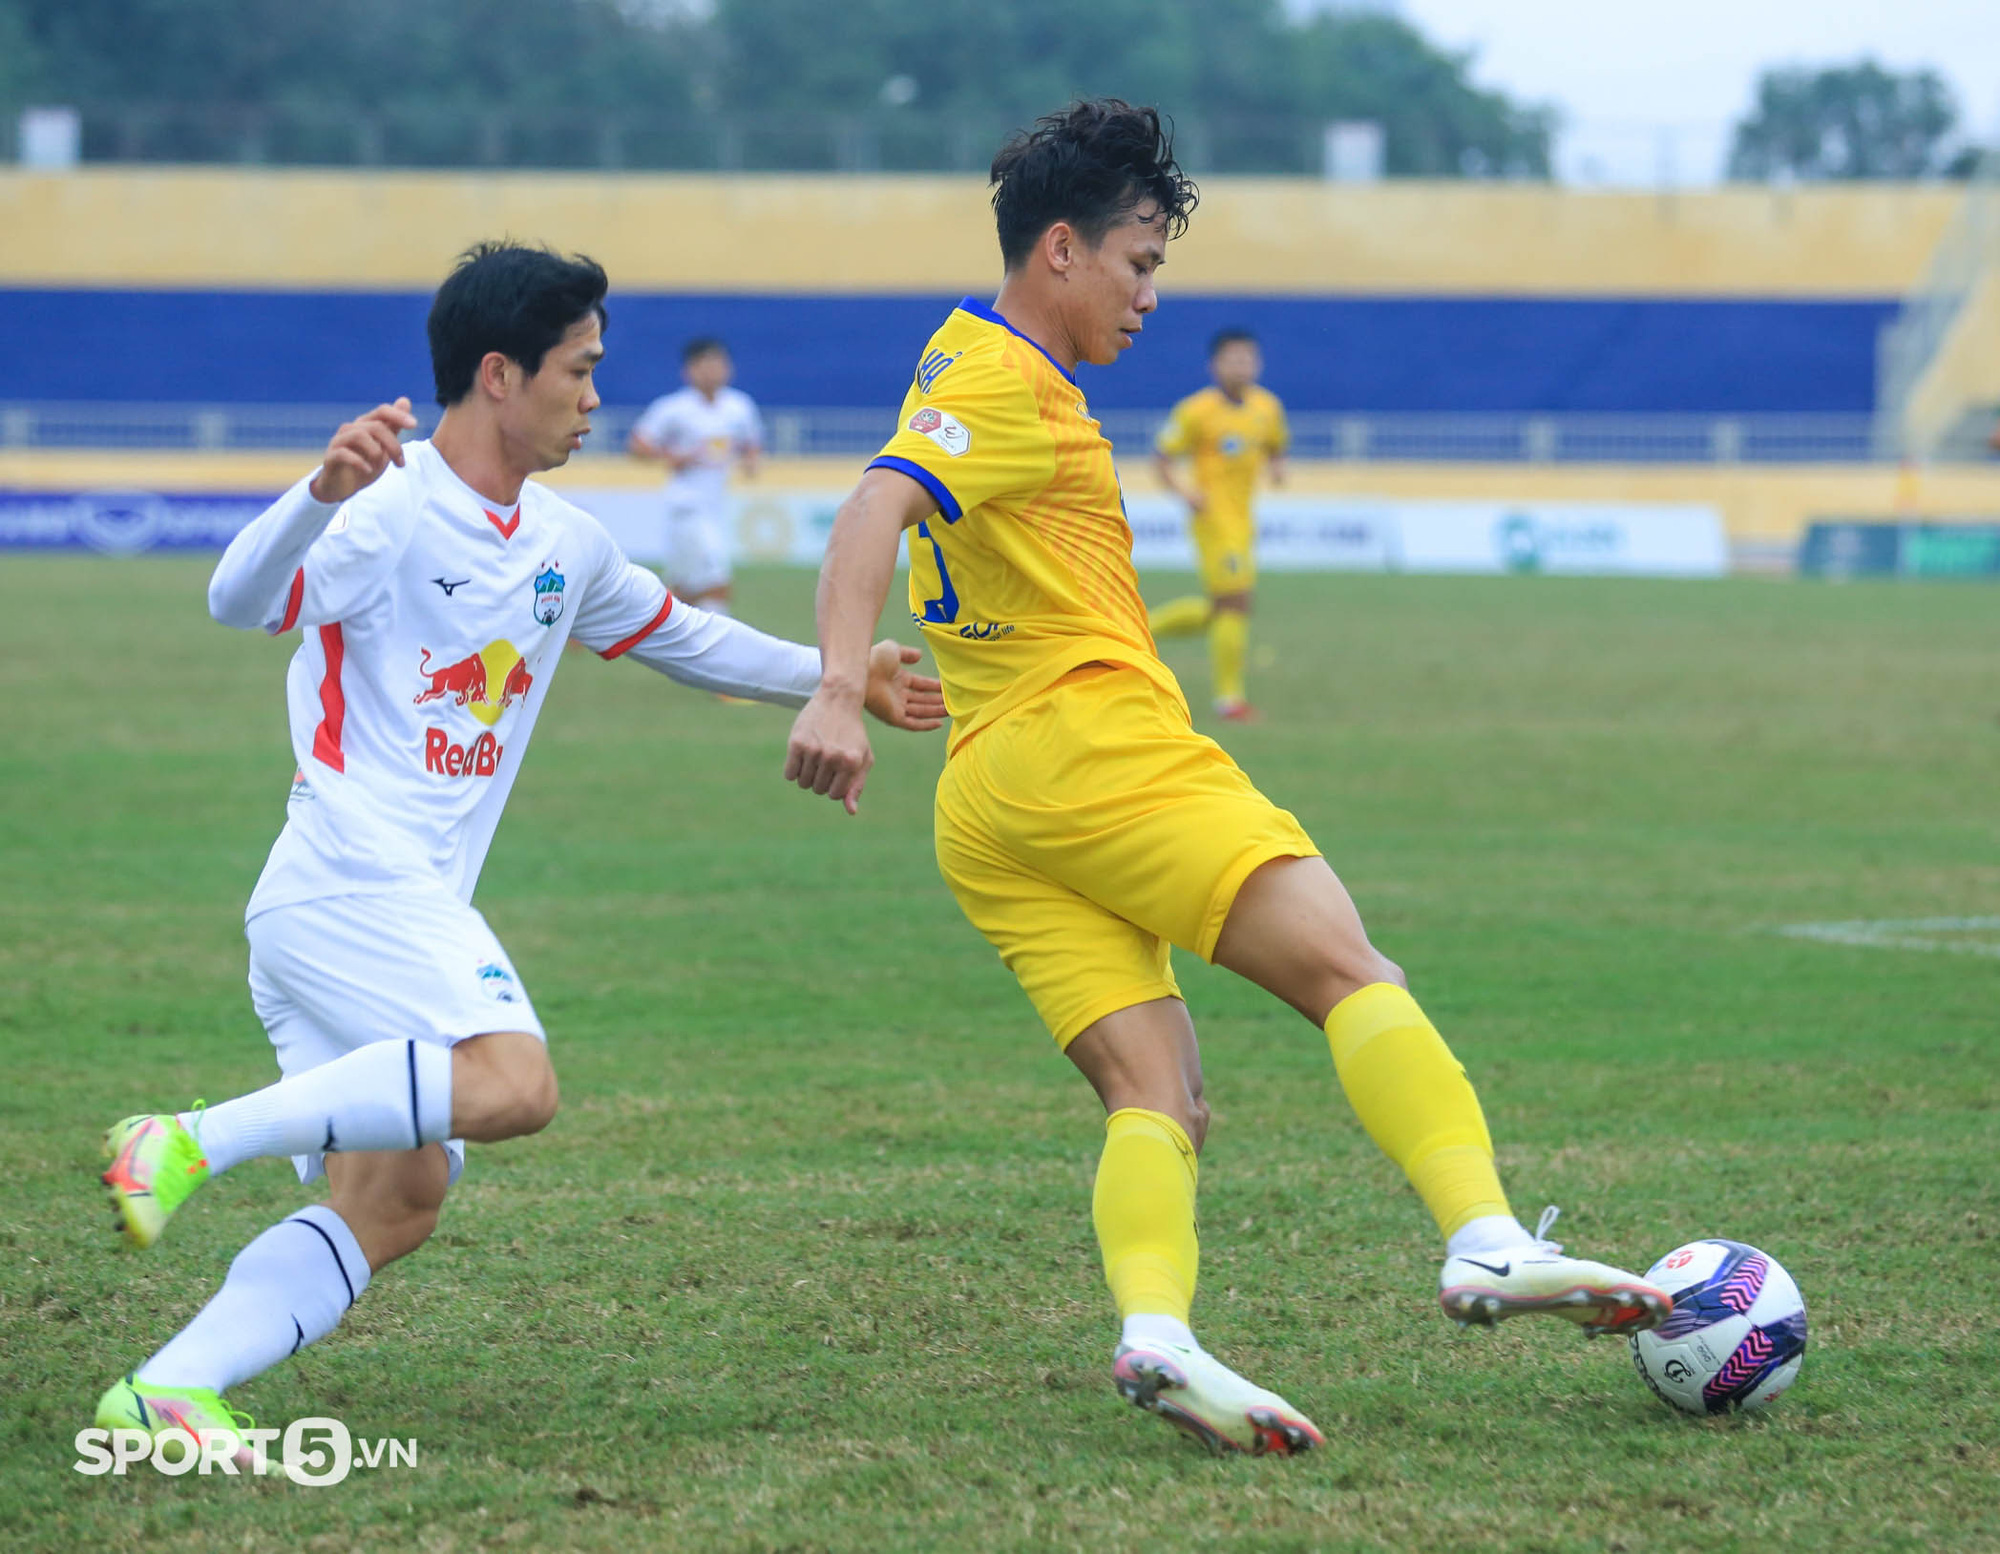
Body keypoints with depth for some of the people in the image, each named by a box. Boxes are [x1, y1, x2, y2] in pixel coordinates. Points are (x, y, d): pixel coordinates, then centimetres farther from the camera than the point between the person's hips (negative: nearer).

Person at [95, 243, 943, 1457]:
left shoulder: (567, 546, 17)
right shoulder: (391, 513, -10)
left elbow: (678, 636, 35)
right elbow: (240, 602, -27)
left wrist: (836, 677, 37)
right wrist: (322, 491, -45)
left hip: (417, 903, 9)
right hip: (347, 879, -9)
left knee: (395, 1203, 1)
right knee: (512, 1083, -29)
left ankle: (167, 1389, -7)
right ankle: (193, 1144, -25)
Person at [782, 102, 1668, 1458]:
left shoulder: (978, 368, 25)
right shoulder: (1011, 384, -6)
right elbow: (875, 516, -21)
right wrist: (839, 695, -35)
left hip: (987, 810, 10)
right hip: (1091, 743, -10)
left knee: (1155, 1092, -2)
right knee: (1353, 974, -14)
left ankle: (1156, 1330, -25)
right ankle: (1487, 1243, -28)